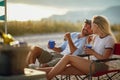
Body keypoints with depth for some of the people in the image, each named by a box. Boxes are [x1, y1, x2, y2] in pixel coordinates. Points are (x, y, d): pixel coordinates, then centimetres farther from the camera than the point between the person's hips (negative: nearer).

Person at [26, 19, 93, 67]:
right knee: (35, 49, -13)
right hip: (55, 55, 8)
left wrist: (69, 39, -16)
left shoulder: (86, 40, -1)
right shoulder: (73, 35, 21)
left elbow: (74, 54, -15)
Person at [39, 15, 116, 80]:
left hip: (100, 66, -8)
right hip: (92, 63, 8)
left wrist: (93, 52, -15)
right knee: (65, 67, -13)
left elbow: (105, 58, -14)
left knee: (67, 58, -21)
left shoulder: (109, 39, -10)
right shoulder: (97, 37, 17)